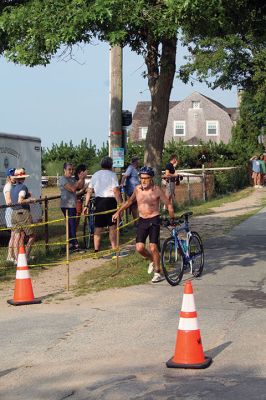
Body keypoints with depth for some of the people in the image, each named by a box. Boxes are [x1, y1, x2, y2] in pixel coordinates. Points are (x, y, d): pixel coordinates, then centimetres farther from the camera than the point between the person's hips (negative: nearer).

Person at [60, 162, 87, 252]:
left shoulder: (72, 179, 16)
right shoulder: (63, 179, -9)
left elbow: (80, 187, 6)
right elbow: (72, 188, -20)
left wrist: (82, 178, -6)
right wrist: (80, 179, -17)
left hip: (73, 205, 8)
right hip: (66, 205, -8)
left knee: (71, 225, 10)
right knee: (72, 225, -10)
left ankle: (71, 245, 15)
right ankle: (76, 245, -11)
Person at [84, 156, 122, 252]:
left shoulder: (95, 175, 11)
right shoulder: (112, 175, -5)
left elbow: (89, 191, 9)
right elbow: (116, 191, -14)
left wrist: (86, 205, 11)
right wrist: (120, 204, -12)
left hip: (98, 201, 4)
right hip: (110, 201, -4)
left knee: (98, 227, 8)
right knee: (112, 227, 3)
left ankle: (96, 250, 6)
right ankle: (114, 249, 4)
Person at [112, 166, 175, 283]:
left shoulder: (157, 190, -8)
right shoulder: (137, 189, 4)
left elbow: (168, 204, -3)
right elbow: (130, 201, 21)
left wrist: (172, 218, -9)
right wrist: (118, 212, 22)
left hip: (154, 220, -4)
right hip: (142, 221, 4)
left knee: (153, 247, -10)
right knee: (139, 248, -5)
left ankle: (158, 273, 5)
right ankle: (152, 260, 26)